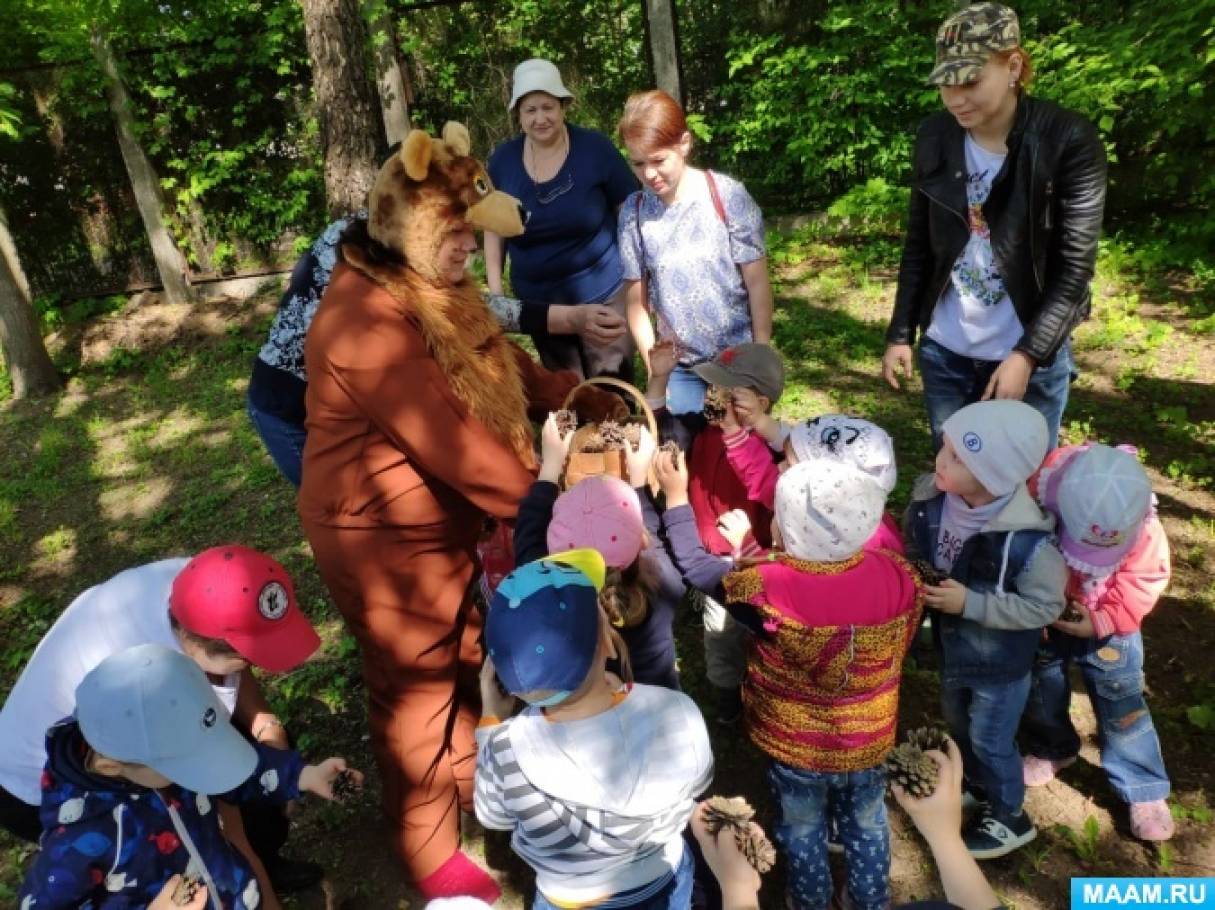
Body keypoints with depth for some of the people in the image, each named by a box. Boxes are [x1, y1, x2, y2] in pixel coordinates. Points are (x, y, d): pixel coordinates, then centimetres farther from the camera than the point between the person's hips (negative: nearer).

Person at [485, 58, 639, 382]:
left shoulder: (595, 148, -10)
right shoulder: (502, 160, -3)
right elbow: (494, 228, 7)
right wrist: (495, 293, 4)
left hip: (603, 293, -3)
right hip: (538, 301, 3)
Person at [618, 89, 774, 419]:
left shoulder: (727, 195, -12)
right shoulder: (633, 211, -6)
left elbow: (757, 284, -8)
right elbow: (636, 301, 0)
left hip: (738, 356, -2)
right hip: (678, 367, 2)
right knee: (680, 439, 8)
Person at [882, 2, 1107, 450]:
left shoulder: (1070, 141, -12)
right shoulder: (934, 137, -1)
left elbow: (1075, 267, -12)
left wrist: (1026, 356, -18)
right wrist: (900, 333, 4)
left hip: (1031, 356, -3)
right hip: (944, 352, 3)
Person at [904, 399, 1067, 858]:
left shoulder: (1029, 541, -35)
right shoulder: (929, 497, -20)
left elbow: (1045, 606, -23)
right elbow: (912, 551, -1)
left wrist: (969, 603, -31)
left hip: (1001, 663, -6)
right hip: (951, 644, 6)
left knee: (990, 740, 17)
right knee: (957, 723, 29)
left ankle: (1010, 818, 47)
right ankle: (978, 785, 60)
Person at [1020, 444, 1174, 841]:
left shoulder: (1143, 532, -28)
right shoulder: (1037, 498, -33)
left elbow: (1144, 582, -14)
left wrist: (1101, 622, -26)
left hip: (1109, 628, -1)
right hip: (1042, 621, 1)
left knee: (1121, 703, 5)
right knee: (1041, 688, 18)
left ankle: (1144, 789, 24)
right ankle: (1051, 749, 46)